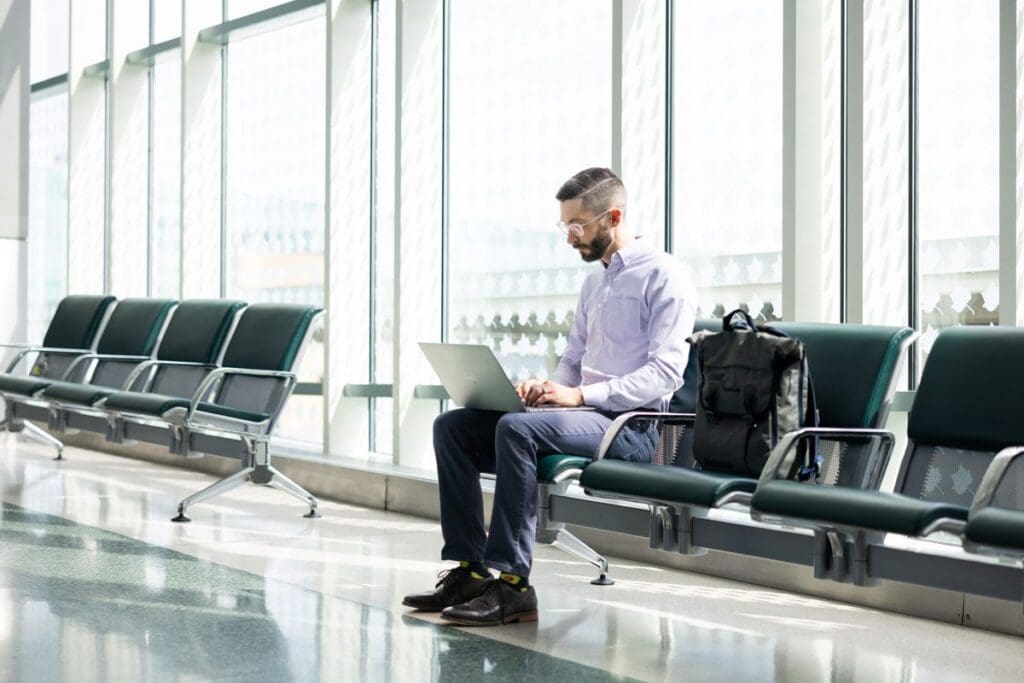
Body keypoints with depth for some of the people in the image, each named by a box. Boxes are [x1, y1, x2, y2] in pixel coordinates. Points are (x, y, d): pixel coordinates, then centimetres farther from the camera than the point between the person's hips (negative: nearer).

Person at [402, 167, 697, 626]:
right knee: (451, 426, -4)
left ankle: (512, 584, -31)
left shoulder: (662, 274, -6)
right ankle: (468, 569, -9)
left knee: (517, 428, -34)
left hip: (632, 423, -9)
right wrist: (549, 387, 2)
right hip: (586, 414, 9)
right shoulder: (595, 280, 21)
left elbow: (666, 372, -16)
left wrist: (580, 395, -23)